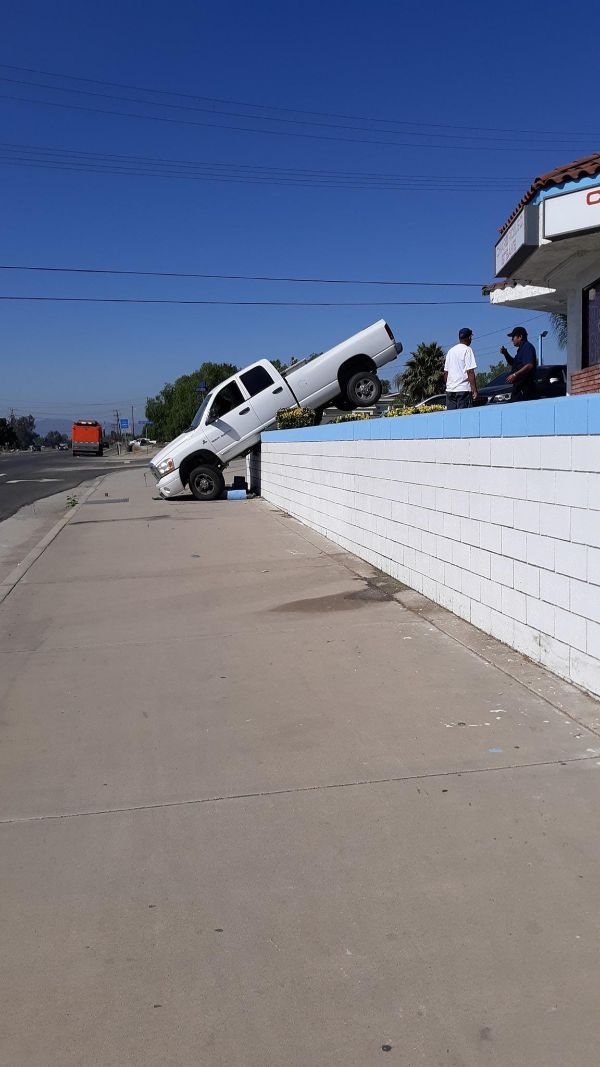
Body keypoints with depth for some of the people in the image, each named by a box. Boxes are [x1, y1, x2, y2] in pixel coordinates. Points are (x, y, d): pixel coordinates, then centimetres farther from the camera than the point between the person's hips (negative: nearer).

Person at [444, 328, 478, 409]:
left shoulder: (450, 350, 16)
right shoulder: (467, 350, -4)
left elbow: (445, 372, 18)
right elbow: (470, 372, -11)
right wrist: (474, 390, -11)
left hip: (450, 389, 7)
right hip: (463, 389, -6)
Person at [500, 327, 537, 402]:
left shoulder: (527, 347, -9)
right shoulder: (521, 349, 24)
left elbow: (529, 365, -22)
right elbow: (513, 363, 35)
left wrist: (515, 375, -26)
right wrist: (506, 354, 17)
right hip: (519, 385, 11)